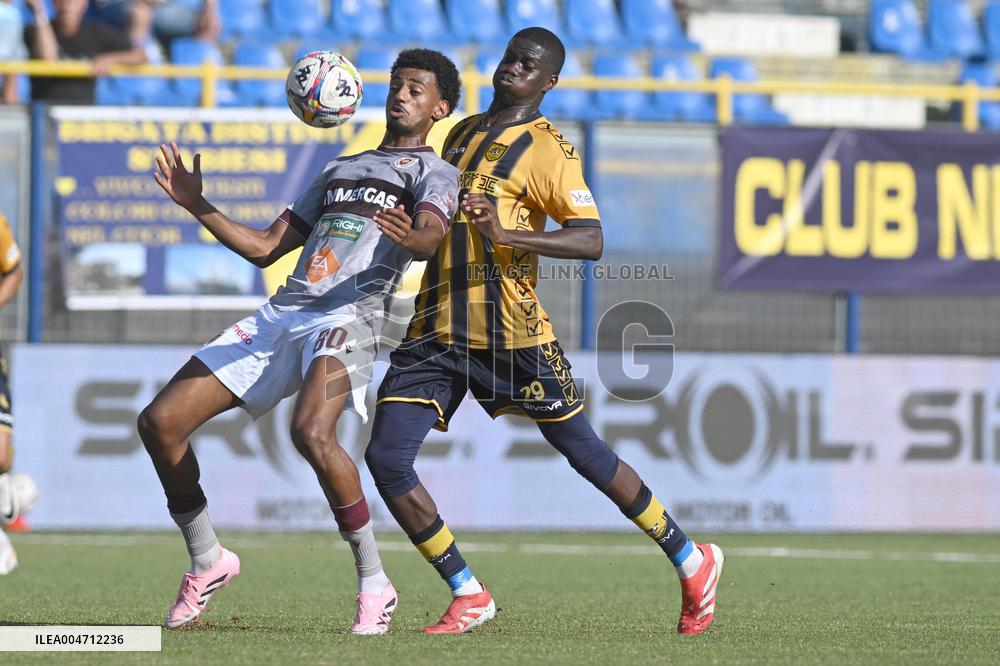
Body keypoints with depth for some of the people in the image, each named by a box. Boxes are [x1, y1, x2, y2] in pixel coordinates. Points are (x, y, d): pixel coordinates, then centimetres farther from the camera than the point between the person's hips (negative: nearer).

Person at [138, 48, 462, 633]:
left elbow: (430, 236, -14)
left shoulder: (434, 172, 9)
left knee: (312, 433, -35)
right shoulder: (341, 169, 30)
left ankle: (375, 585, -21)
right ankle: (207, 563, 15)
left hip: (348, 317, -7)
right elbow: (265, 248, 30)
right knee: (160, 422, -2)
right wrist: (198, 206, 19)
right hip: (281, 315, 7)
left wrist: (410, 238, -39)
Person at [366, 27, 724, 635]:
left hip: (511, 329, -6)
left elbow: (592, 241, -18)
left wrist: (507, 236, -31)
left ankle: (692, 562, 22)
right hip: (437, 328, 6)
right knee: (386, 458, -9)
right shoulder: (462, 134, 17)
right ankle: (468, 597, 2)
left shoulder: (548, 150, -5)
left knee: (586, 454, 3)